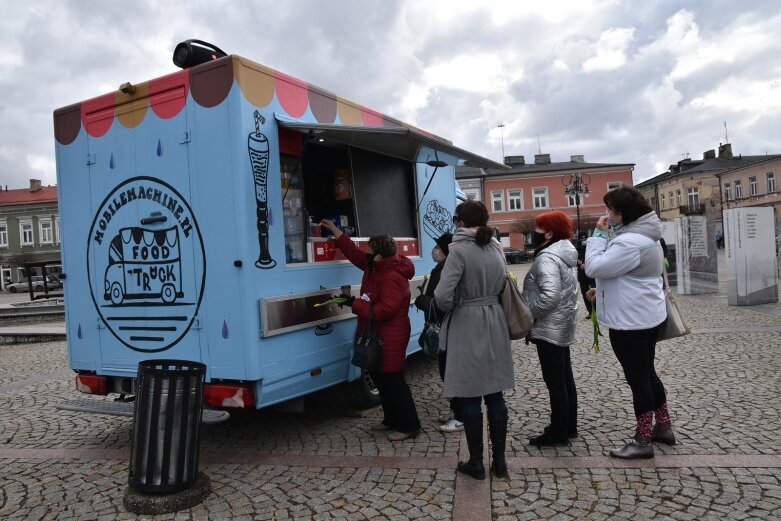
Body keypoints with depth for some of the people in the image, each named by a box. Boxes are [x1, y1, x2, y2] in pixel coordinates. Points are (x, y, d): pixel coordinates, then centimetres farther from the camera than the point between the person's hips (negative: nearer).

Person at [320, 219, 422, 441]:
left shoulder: (392, 278, -22)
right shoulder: (376, 268, 8)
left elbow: (385, 309, -28)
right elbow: (354, 253, 17)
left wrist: (355, 303, -23)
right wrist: (334, 230, 18)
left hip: (389, 340, -11)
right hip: (377, 337, 11)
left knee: (393, 382, -5)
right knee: (379, 378, 17)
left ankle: (409, 426, 5)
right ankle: (392, 419, 30)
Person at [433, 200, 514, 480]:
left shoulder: (460, 251, -14)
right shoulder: (496, 249, 7)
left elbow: (442, 296, -20)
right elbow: (503, 286, 11)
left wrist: (452, 307, -2)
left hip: (467, 327, -6)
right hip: (494, 324, 6)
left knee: (470, 398, 5)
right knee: (495, 395, 13)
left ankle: (476, 463, 16)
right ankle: (499, 460, 22)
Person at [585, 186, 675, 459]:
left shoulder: (630, 242, -25)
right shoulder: (645, 234, 11)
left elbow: (594, 267, -23)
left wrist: (598, 234, -15)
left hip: (630, 320, -10)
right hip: (646, 316, 11)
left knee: (637, 377, 0)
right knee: (647, 373, 20)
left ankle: (643, 441, 11)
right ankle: (663, 427, 33)